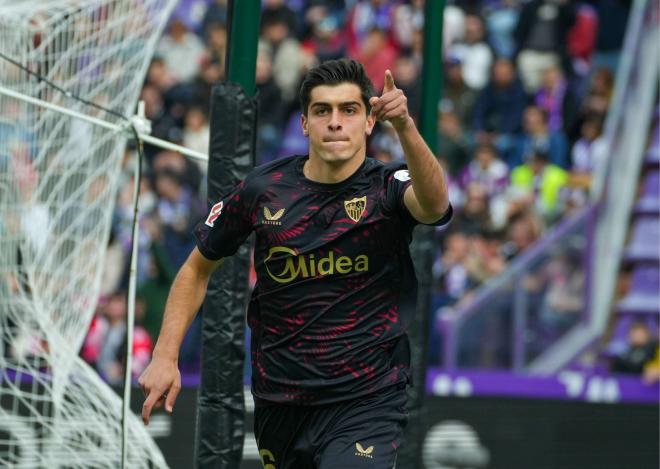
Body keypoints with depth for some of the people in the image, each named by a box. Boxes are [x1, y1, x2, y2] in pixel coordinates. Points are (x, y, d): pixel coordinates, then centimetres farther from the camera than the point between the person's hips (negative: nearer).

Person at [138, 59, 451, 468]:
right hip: (279, 404, 4)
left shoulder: (388, 187, -9)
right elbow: (198, 269, 11)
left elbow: (434, 204, -34)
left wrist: (405, 127, -50)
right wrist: (165, 356, 3)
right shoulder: (264, 189, -2)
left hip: (365, 401, -4)